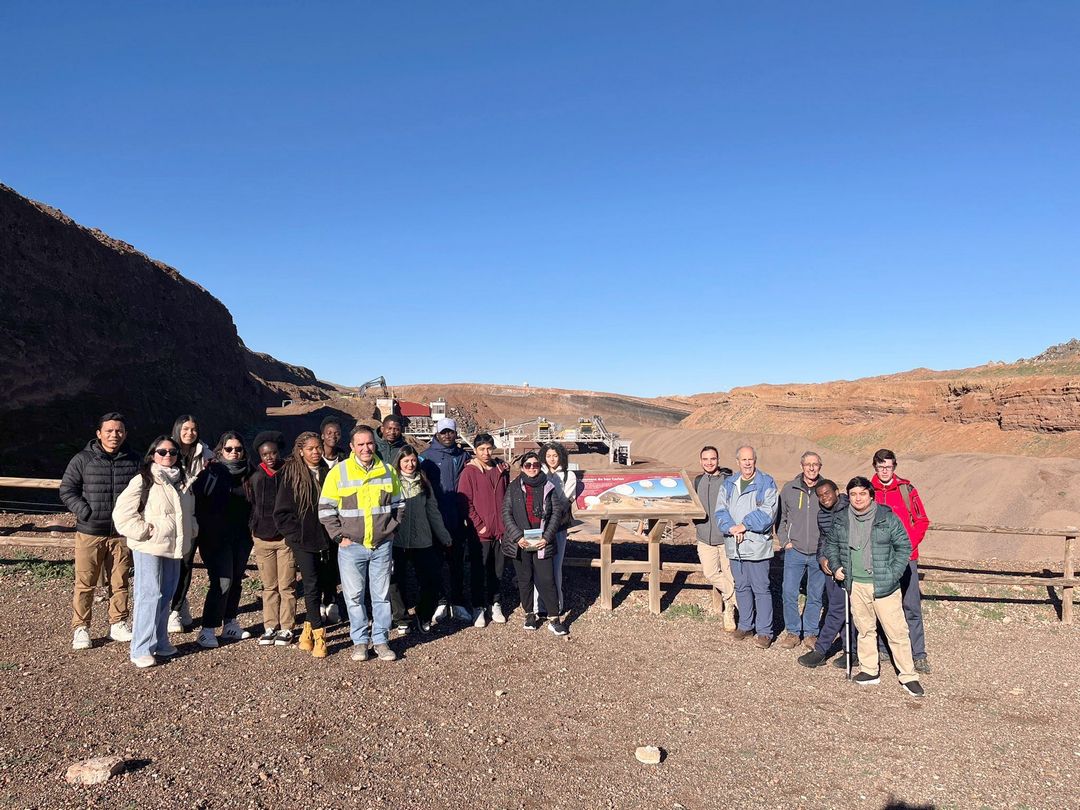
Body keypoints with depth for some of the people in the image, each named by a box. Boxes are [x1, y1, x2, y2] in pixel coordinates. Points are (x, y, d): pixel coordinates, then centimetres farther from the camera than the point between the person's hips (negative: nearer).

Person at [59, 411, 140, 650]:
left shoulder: (133, 461, 6)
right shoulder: (83, 459, -2)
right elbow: (67, 490, 0)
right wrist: (87, 512, -10)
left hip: (122, 533, 2)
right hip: (90, 532, -2)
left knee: (120, 582, 10)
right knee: (85, 583, 2)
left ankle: (118, 624, 23)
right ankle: (80, 629, 14)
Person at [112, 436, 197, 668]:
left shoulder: (181, 481, 14)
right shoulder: (143, 480, -8)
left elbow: (189, 512, 27)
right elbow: (122, 513, -12)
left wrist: (190, 531, 12)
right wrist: (144, 532, -14)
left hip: (173, 548, 7)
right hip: (149, 548, -7)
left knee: (166, 596, 13)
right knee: (149, 595, -9)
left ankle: (160, 642, 24)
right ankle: (141, 650, -3)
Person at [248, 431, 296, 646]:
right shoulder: (255, 478, 5)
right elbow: (251, 506, 15)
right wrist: (254, 528, 7)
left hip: (286, 538, -3)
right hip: (262, 538, 3)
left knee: (287, 586, 1)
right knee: (269, 587, 10)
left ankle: (287, 629, 9)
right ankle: (270, 627, 18)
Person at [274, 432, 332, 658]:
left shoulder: (327, 473, 7)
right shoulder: (291, 474, -4)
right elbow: (282, 512, -4)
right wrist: (296, 534, -8)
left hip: (325, 540, 4)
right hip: (303, 541, -4)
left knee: (319, 586, 9)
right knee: (312, 586, -9)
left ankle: (307, 632, 24)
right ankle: (319, 636, -3)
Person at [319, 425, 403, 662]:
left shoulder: (388, 471, 4)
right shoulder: (338, 472, -4)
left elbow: (397, 504, 15)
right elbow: (326, 509, -1)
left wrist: (390, 530, 6)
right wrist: (339, 536, -6)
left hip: (382, 545, 2)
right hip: (351, 546, -1)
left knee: (381, 595, 7)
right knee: (354, 596, 4)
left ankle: (381, 641, 17)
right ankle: (360, 642, 17)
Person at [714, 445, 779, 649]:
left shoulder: (766, 483, -3)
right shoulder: (728, 485, 11)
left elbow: (767, 513, -12)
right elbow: (720, 511, 4)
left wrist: (745, 526, -17)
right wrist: (731, 527, -13)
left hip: (757, 545, -5)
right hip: (734, 545, 5)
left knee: (761, 588, -1)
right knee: (741, 586, 15)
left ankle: (764, 631, 8)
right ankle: (745, 625, 28)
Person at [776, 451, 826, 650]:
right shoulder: (789, 489, 2)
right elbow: (780, 518, 11)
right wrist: (785, 541, 2)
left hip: (819, 554, 0)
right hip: (795, 551, 0)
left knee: (815, 596, 9)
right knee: (789, 593, -2)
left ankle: (811, 633, 23)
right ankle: (792, 632, 13)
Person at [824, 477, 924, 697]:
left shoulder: (887, 518, -6)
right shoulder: (841, 520, 4)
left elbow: (904, 546, -1)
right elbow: (830, 543, 19)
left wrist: (893, 574, -8)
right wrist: (835, 566, 5)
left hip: (883, 586, -3)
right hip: (856, 585, 3)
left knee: (897, 631, -1)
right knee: (865, 629, 14)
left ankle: (908, 676, 11)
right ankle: (869, 670, 27)